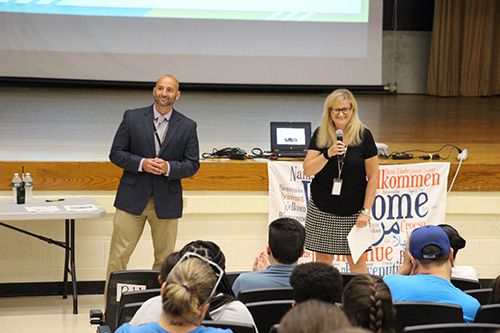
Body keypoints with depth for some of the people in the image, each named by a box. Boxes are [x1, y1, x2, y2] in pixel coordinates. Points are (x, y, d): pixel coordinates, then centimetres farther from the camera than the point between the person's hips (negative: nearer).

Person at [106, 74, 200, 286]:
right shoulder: (132, 118, 3)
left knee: (165, 259, 7)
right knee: (118, 255, -1)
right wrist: (141, 163, -15)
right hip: (132, 198, -1)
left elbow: (193, 164, 3)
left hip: (166, 202, 1)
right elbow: (116, 154, 1)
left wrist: (169, 167, -15)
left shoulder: (187, 126, 5)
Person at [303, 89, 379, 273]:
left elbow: (373, 177, -3)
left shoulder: (363, 135, -5)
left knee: (356, 260, 2)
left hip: (353, 210, -2)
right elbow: (307, 170, -4)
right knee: (323, 258, 5)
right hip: (322, 209, 2)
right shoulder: (320, 134, 2)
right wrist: (328, 154, -20)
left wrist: (366, 211, -7)